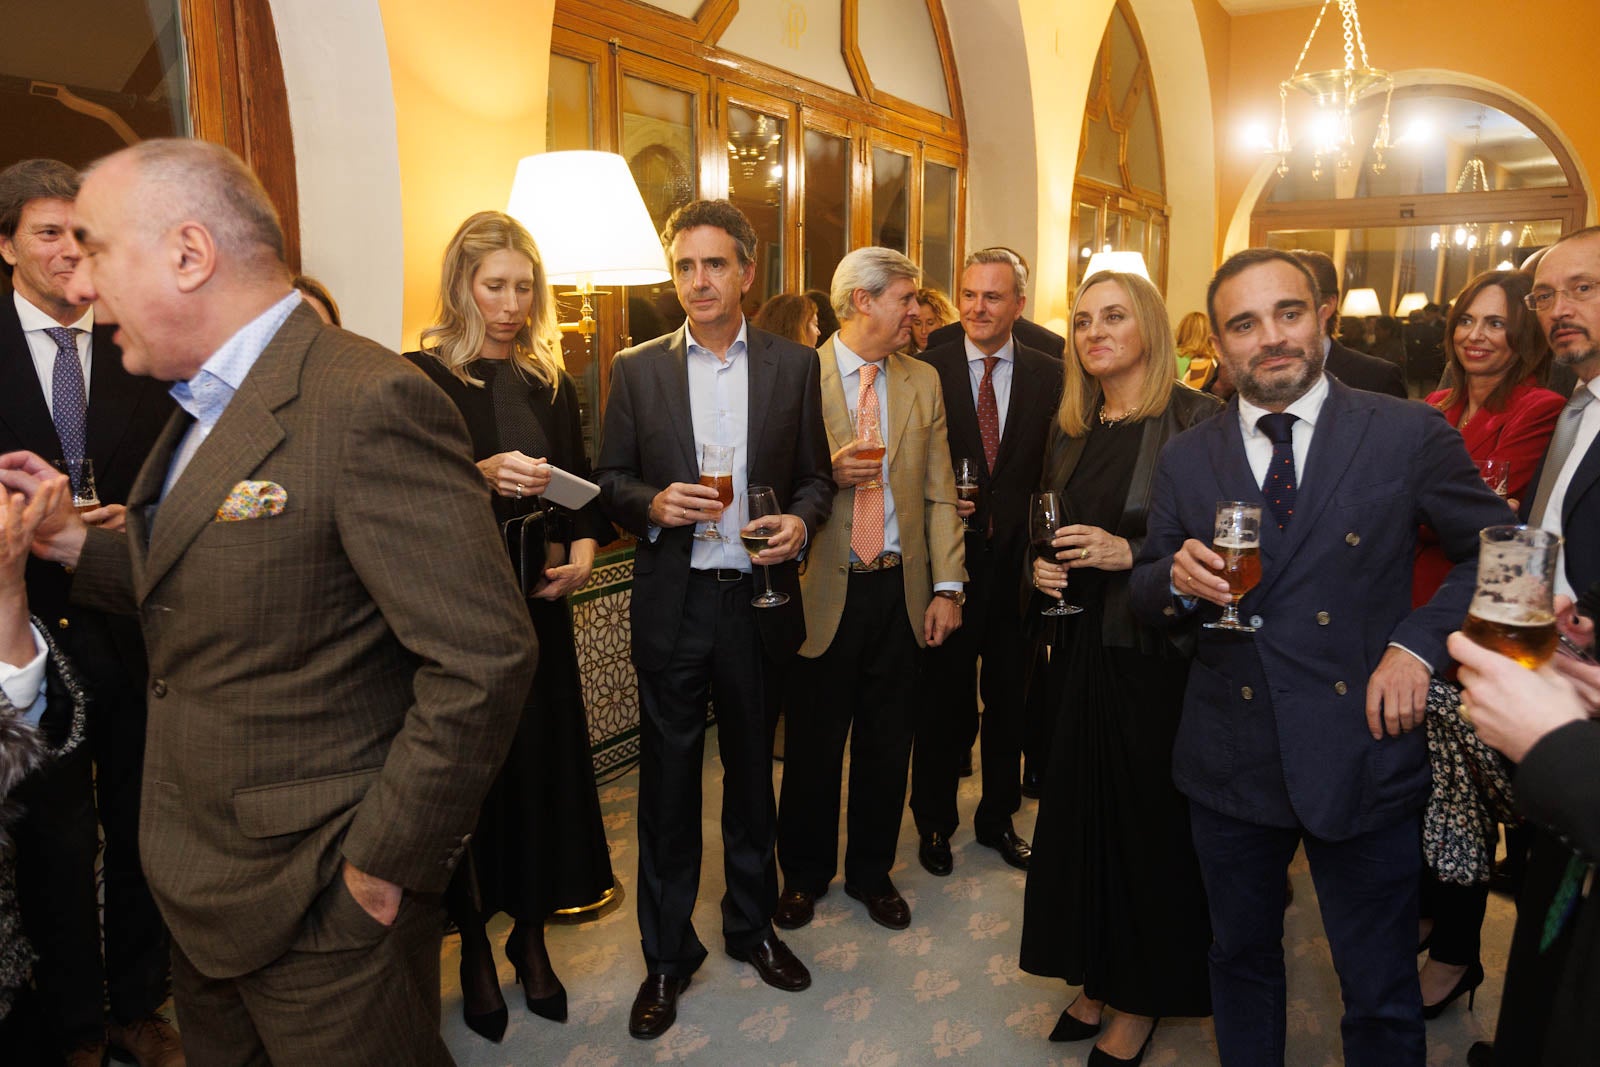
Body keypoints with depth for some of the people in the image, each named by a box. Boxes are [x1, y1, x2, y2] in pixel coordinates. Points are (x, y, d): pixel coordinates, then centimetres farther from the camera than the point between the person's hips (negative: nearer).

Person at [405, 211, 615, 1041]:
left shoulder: (549, 381, 11)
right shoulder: (421, 377, -3)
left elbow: (582, 485, 12)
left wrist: (585, 546, -6)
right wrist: (481, 475, -26)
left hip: (537, 603, 4)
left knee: (544, 762, 8)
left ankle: (531, 935, 27)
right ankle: (474, 948, 25)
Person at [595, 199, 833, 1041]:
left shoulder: (794, 365, 3)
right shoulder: (637, 368, 2)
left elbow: (816, 476, 6)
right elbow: (611, 481, 4)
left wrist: (801, 520, -14)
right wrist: (652, 505, -16)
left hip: (758, 600, 1)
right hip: (672, 603, 0)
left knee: (752, 770, 16)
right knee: (668, 780, 8)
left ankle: (751, 924, 37)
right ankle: (667, 954, 26)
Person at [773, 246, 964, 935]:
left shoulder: (923, 382, 8)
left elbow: (939, 492, 7)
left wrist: (947, 586, 1)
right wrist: (827, 474, -21)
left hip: (899, 587, 4)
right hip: (823, 589, -3)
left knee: (887, 742, 14)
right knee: (814, 744, 10)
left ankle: (872, 872, 35)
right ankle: (805, 873, 33)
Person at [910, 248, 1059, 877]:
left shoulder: (1049, 377, 2)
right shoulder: (926, 371, -3)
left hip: (1016, 561, 2)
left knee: (1009, 700, 15)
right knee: (941, 700, 10)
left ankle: (998, 818, 36)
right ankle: (934, 821, 30)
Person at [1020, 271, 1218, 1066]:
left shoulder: (1196, 420, -10)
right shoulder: (1069, 428, 9)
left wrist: (1130, 554, -21)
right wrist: (1043, 567, 0)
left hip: (1159, 653, -5)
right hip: (1083, 648, 6)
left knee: (1150, 822, 7)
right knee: (1080, 813, 13)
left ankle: (1142, 999, 28)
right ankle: (1096, 979, 33)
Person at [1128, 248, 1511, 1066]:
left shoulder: (1410, 435, -5)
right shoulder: (1185, 461, 1)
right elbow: (1143, 593, 6)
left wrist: (1419, 641, -10)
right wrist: (1177, 579, -16)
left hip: (1364, 757, -2)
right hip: (1230, 764, 2)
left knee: (1381, 998, 14)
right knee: (1240, 962, 21)